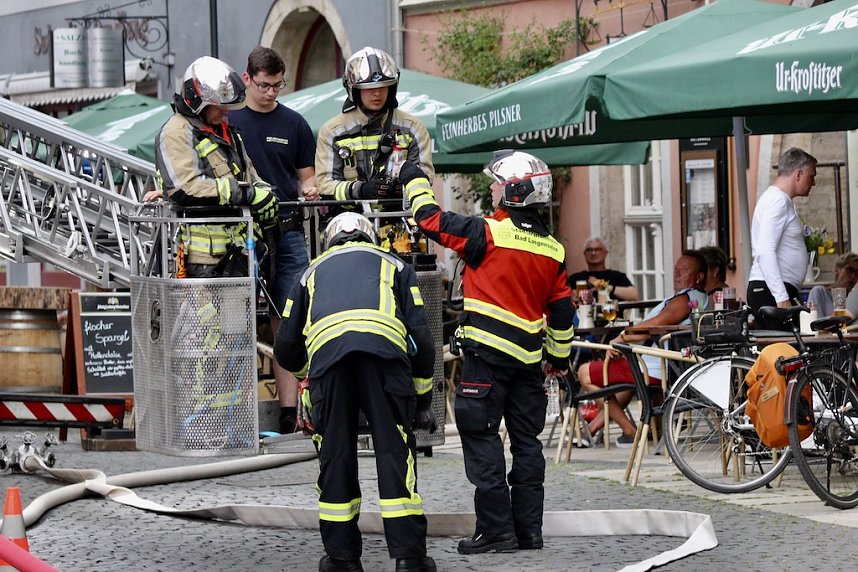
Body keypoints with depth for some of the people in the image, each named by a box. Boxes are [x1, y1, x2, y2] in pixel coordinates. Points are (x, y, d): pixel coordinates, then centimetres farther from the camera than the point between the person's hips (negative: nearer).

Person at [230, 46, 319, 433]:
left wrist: (309, 189, -7)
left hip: (287, 231, 1)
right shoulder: (226, 120, 7)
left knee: (288, 322, -3)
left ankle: (289, 409, -3)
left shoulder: (293, 123, 12)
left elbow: (306, 177, 16)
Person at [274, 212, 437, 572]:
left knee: (335, 453, 10)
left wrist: (305, 370, 56)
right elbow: (420, 338, 23)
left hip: (325, 350, 1)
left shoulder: (313, 272, 36)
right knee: (395, 449, 3)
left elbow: (286, 349, 33)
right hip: (385, 346, -1)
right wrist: (423, 400, 31)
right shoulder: (394, 265, 34)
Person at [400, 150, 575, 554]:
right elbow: (561, 308, 14)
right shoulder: (552, 249, 9)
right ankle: (529, 530, 14)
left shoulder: (489, 233, -10)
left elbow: (431, 219, -2)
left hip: (488, 353, -6)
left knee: (481, 436, -2)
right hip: (528, 357, 6)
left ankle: (496, 529, -6)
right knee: (526, 441, 11)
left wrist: (414, 180, 15)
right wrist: (559, 356, 25)